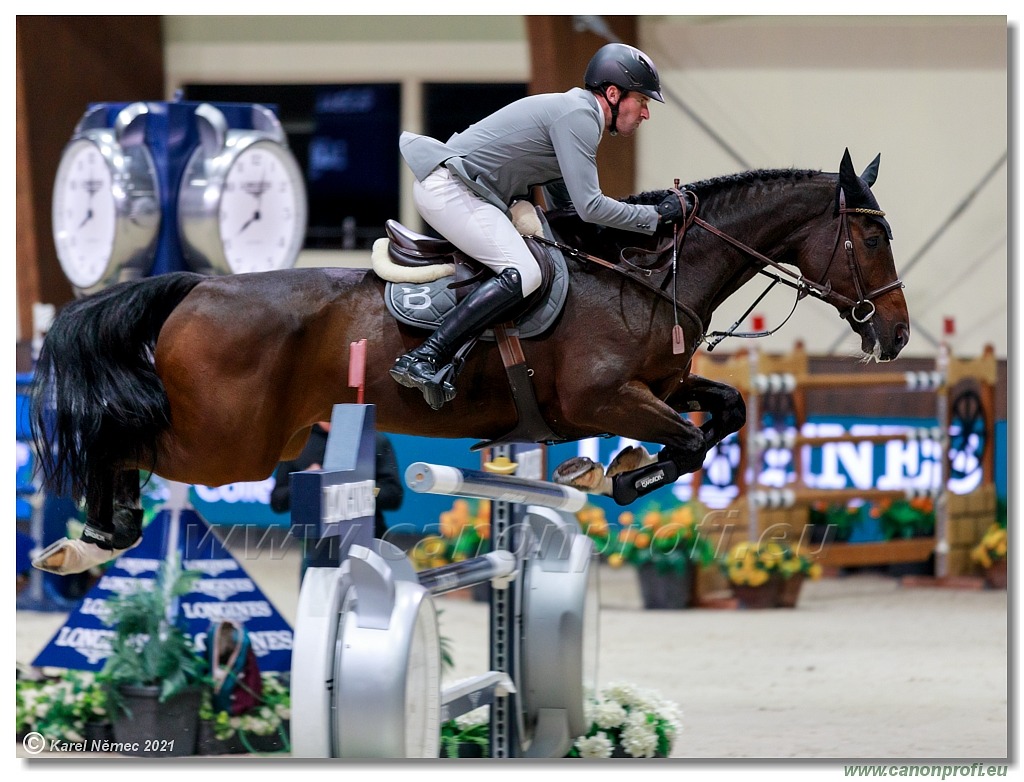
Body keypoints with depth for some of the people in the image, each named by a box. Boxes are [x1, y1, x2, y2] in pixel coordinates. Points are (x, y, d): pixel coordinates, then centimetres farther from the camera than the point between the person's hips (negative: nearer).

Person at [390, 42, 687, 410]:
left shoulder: (577, 117, 18)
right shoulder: (577, 116, -15)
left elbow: (564, 208, 23)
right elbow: (589, 207, -21)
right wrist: (657, 214, -12)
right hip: (448, 188, -11)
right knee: (523, 274, -22)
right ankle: (422, 359, -27)